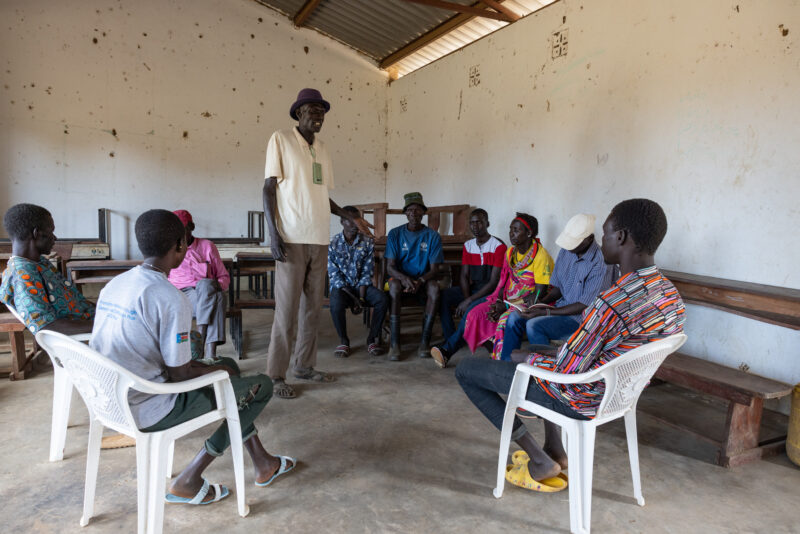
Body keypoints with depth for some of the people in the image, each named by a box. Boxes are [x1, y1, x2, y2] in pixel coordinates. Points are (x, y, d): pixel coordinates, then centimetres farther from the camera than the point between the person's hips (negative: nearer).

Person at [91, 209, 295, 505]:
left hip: (112, 401, 9)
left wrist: (207, 366, 13)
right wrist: (215, 370, 2)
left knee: (228, 365, 22)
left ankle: (263, 463, 28)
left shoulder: (114, 284, 4)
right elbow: (180, 375, -19)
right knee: (261, 385, 3)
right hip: (148, 412, -9)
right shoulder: (172, 299, -23)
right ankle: (188, 480, 15)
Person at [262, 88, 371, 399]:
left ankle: (304, 365, 22)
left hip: (319, 239, 6)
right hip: (292, 238, -6)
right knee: (287, 308, -4)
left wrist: (350, 218, 14)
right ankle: (276, 375, 7)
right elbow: (269, 188, -4)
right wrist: (273, 233, -13)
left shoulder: (322, 148, 17)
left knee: (313, 306, 9)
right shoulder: (281, 140, 0)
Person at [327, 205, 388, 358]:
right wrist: (353, 298, -18)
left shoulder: (367, 243, 0)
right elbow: (335, 277, -8)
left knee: (383, 299, -27)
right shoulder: (333, 244, -6)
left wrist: (361, 298, -16)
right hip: (341, 287, -2)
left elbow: (366, 274, -2)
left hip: (362, 286, 2)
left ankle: (372, 339, -8)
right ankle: (343, 340, -9)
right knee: (336, 304, -35)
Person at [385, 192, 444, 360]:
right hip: (401, 278, 0)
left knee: (434, 287, -33)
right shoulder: (395, 234, 0)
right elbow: (390, 267, -6)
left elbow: (434, 269, -4)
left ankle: (425, 341, -26)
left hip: (423, 281, 1)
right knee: (395, 286, -35)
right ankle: (394, 343, -32)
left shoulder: (433, 236, 1)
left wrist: (420, 281, -26)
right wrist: (404, 278, -29)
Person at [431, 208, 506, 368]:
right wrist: (466, 298, -14)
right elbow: (464, 276, 5)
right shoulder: (468, 245, 10)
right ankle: (450, 338, -19)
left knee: (473, 309, -36)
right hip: (471, 289, 6)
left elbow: (494, 282, -16)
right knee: (442, 296, -20)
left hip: (490, 292, -6)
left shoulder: (499, 246, -10)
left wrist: (469, 301, -22)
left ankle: (447, 350, -36)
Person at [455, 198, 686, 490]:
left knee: (465, 370, 1)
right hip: (620, 394, 9)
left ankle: (540, 460, 6)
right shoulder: (671, 295, -3)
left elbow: (567, 371, -26)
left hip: (580, 400, -9)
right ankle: (555, 449, 31)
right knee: (541, 350, 35)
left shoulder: (614, 301, -33)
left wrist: (525, 357, -6)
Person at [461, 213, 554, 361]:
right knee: (475, 314, -13)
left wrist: (506, 306, -19)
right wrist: (499, 302, -8)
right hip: (509, 299, 7)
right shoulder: (510, 252, 8)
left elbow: (539, 295, -17)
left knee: (505, 320, -34)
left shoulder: (541, 256, -15)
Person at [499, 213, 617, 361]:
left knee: (534, 325, -27)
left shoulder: (601, 263, -21)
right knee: (515, 317, -9)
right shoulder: (565, 251, 3)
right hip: (561, 307, 8)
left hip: (581, 317, -7)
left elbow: (585, 306, -20)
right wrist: (540, 302, -6)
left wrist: (545, 312, -22)